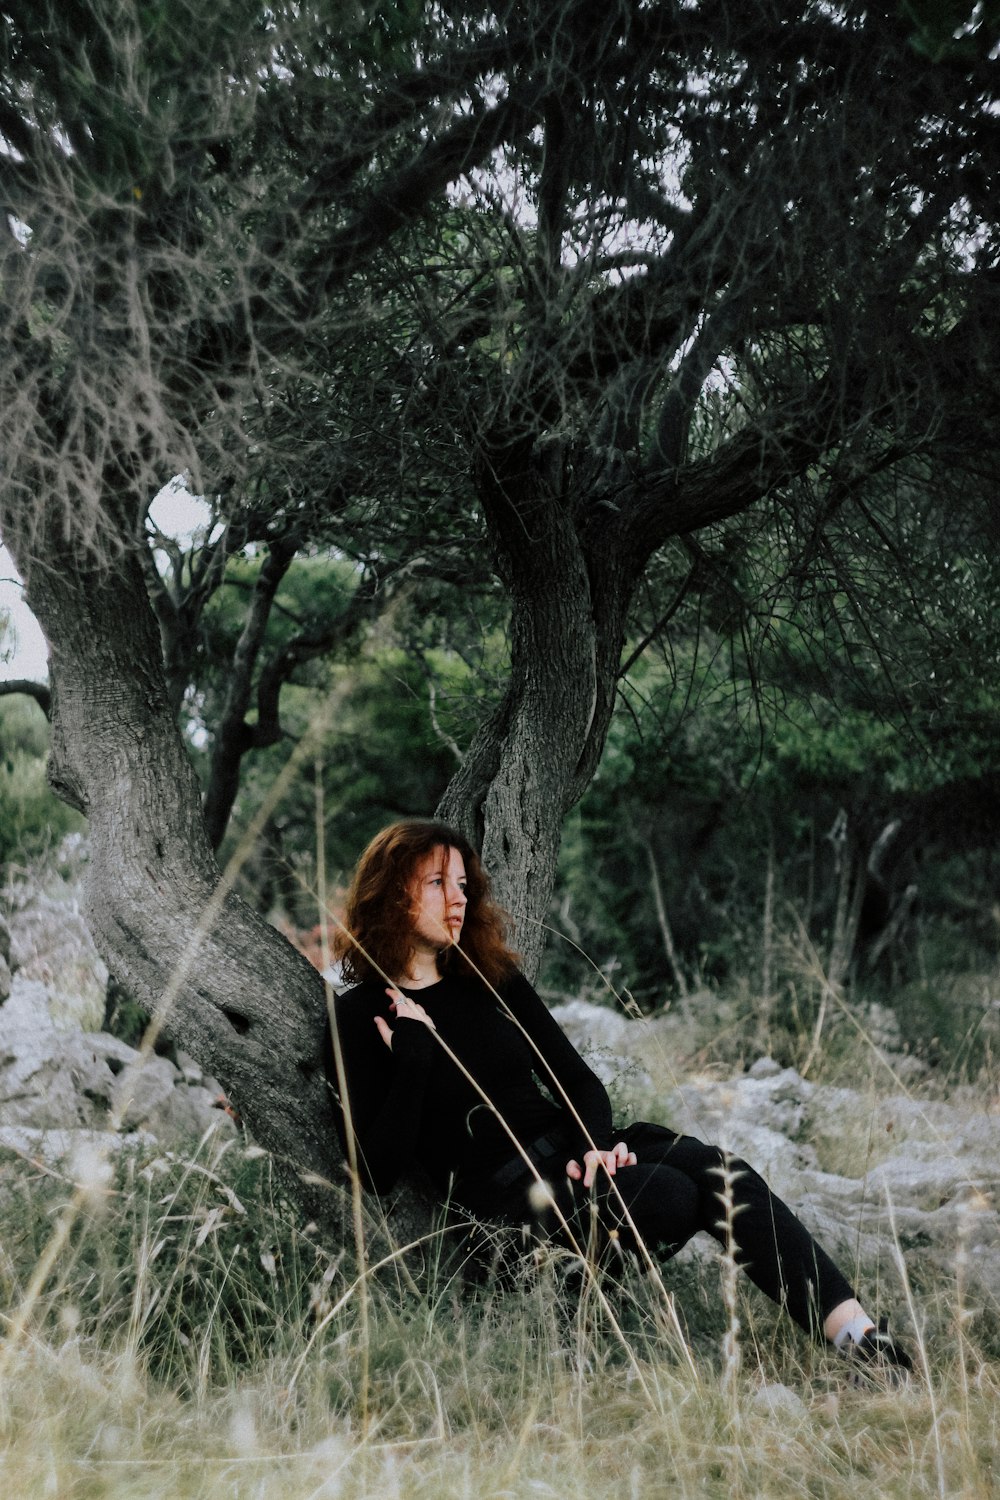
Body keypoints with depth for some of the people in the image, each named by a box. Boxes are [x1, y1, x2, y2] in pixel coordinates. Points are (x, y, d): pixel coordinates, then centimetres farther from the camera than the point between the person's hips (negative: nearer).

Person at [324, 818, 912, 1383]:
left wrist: (596, 1144, -7)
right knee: (671, 1196, -31)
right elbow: (377, 1171, -9)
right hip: (505, 1197, -5)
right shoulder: (358, 1017, -3)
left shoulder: (491, 977, 13)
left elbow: (578, 1078, 14)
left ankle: (859, 1335, -28)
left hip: (574, 1148, 5)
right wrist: (413, 1054, -16)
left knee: (721, 1174, -22)